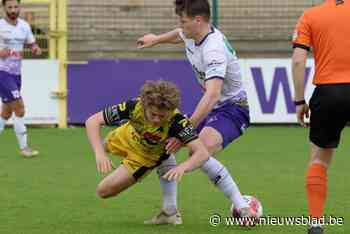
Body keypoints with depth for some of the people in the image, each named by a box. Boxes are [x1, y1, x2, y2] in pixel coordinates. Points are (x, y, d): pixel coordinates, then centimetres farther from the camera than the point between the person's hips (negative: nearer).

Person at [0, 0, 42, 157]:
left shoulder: (24, 26, 7)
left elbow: (32, 44, 16)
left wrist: (36, 49, -8)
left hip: (16, 73, 7)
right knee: (19, 108, -13)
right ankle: (24, 147, -7)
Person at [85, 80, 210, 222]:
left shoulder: (177, 121, -45)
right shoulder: (134, 106, -40)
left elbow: (202, 153, -50)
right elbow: (92, 121, -36)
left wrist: (182, 167, -70)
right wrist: (99, 154, -51)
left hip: (146, 157, -3)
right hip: (126, 138, 3)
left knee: (104, 191, -2)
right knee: (104, 147, 34)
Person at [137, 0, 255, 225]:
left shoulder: (214, 50, -30)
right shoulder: (191, 34, -1)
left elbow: (212, 95, -42)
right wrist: (157, 39, 46)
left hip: (232, 109, -10)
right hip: (213, 108, 10)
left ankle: (244, 209, -27)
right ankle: (169, 210, 16)